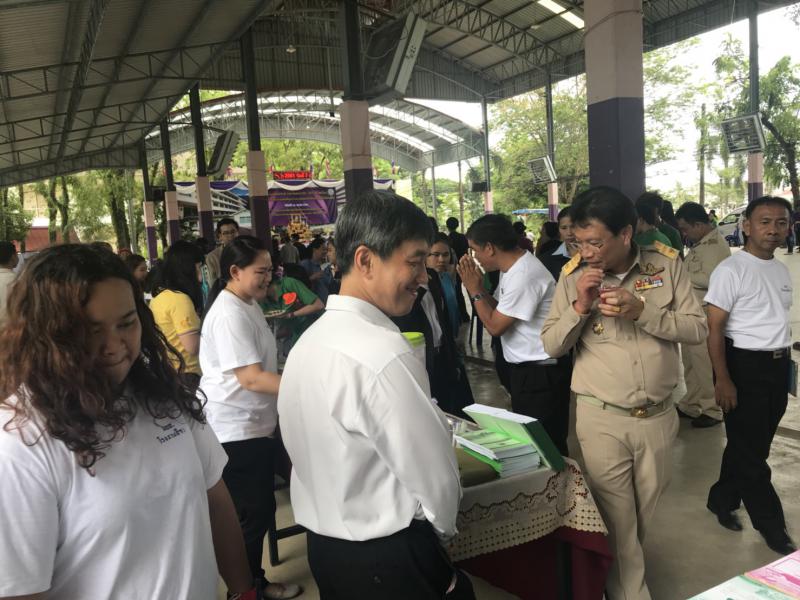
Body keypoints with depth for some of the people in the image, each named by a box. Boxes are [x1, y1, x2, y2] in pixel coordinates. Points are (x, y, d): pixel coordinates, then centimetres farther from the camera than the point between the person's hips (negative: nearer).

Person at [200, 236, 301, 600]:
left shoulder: (248, 305, 10)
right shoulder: (229, 314, -21)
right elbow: (251, 378, -27)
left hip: (254, 424, 10)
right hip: (236, 430, -10)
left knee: (259, 509, 19)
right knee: (251, 514, 3)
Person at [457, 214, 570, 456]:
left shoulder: (524, 275, -24)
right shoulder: (513, 266, 7)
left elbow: (495, 326, -18)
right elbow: (499, 312, 11)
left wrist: (475, 290, -9)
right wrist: (480, 288, 0)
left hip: (540, 374, -10)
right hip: (524, 368, 10)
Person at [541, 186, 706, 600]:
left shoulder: (667, 263, -6)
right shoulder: (573, 274, -7)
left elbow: (697, 329, -6)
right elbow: (551, 345, -4)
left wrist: (641, 310, -21)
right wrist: (579, 307, -21)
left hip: (658, 416, 2)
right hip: (601, 419, -2)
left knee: (644, 513, 21)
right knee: (617, 520, 7)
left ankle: (625, 567, 49)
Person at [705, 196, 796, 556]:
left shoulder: (782, 271, 10)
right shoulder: (731, 270, -13)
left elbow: (778, 322, 19)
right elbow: (713, 328, -15)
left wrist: (785, 363, 14)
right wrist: (723, 379, -19)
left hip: (778, 367, 8)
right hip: (744, 366, -8)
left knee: (754, 445, 15)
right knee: (749, 449, 3)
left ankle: (722, 500, 32)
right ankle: (771, 525, 17)